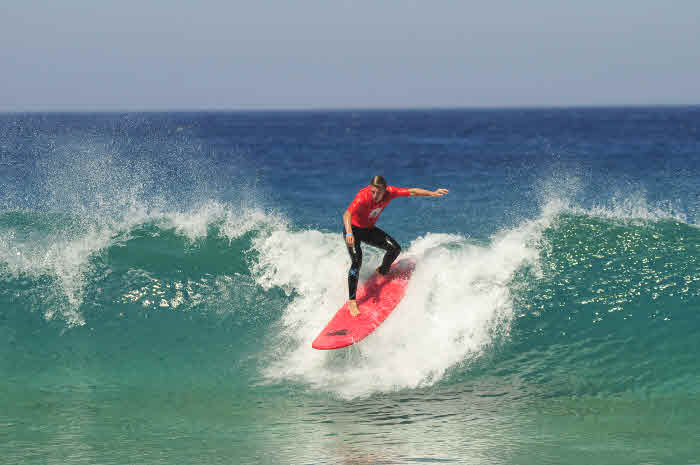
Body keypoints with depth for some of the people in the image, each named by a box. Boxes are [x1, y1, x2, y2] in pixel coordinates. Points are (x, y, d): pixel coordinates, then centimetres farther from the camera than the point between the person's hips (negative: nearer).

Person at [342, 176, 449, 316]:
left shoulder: (389, 192, -19)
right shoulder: (363, 196, -35)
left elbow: (412, 191, -8)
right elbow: (347, 214, -49)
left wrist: (433, 193, -13)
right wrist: (349, 233, -65)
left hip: (369, 229, 6)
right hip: (354, 229, -6)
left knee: (395, 248, -4)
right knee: (357, 261, -24)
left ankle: (381, 273, 27)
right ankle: (352, 301, -20)